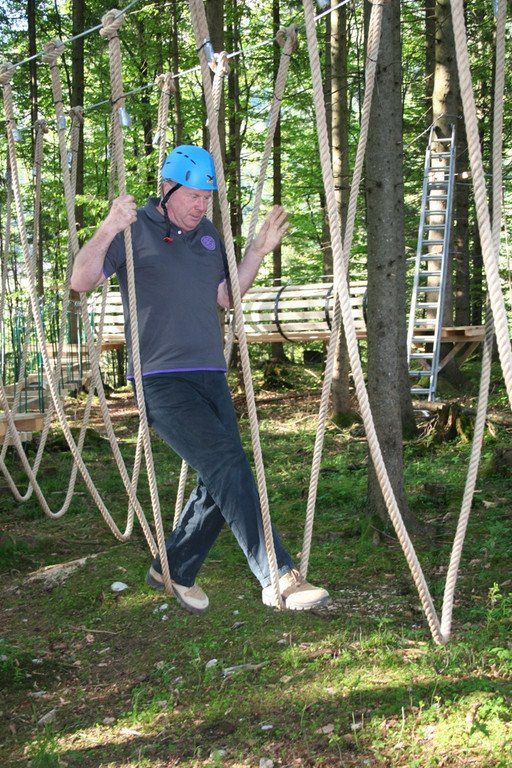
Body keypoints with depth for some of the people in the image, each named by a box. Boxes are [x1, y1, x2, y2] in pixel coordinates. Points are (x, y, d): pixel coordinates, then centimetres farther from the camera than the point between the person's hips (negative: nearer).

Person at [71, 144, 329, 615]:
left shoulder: (208, 235, 17)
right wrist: (107, 231, -26)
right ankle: (278, 578, -16)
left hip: (211, 377, 7)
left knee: (220, 482, 6)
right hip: (161, 381, -7)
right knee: (228, 466, -18)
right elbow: (81, 281, -11)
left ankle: (175, 570, 25)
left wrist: (258, 252, 11)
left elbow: (225, 296, 22)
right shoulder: (136, 229, -3)